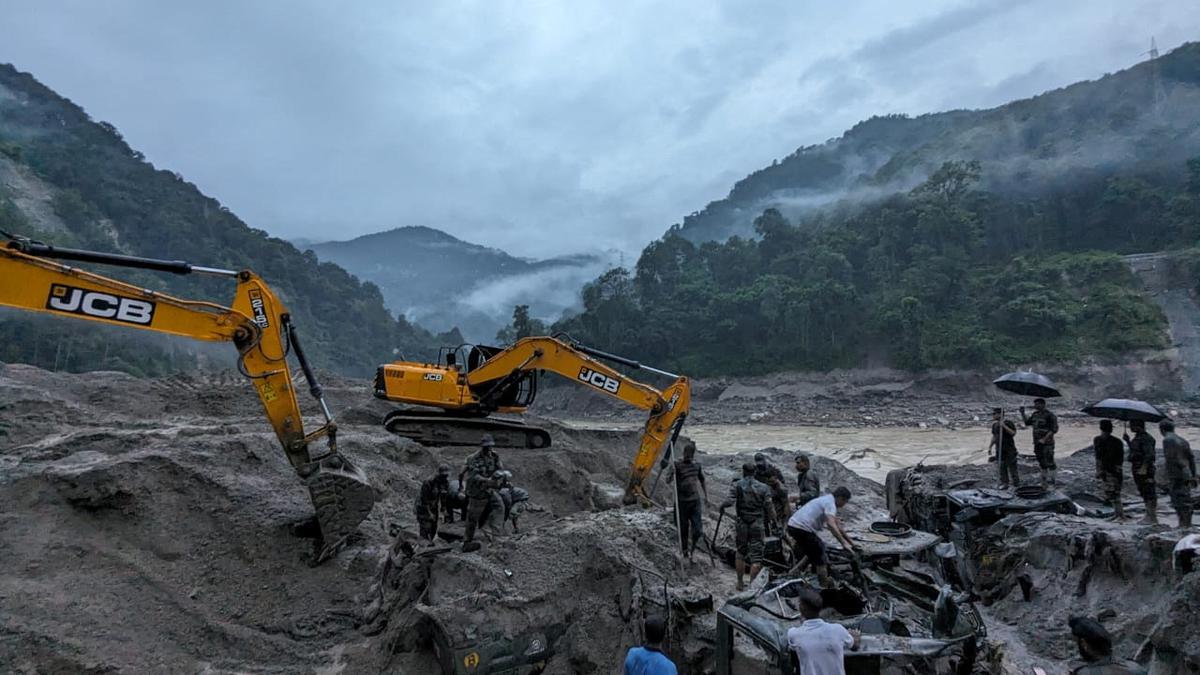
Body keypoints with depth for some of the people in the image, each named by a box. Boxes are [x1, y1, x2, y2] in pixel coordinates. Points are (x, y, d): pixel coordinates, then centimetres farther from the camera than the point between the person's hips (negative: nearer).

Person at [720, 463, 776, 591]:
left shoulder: (737, 486, -2)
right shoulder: (763, 488, 1)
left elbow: (730, 501, -15)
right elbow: (769, 508, -4)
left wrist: (722, 506, 5)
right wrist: (773, 520, 11)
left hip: (741, 524, 1)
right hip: (758, 525, -1)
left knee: (741, 553, 18)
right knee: (756, 557, 2)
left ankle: (740, 584, 24)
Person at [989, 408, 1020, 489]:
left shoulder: (1009, 423, -8)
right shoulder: (994, 425, 10)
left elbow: (1013, 433, -21)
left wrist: (1004, 426, -28)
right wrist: (990, 447, 16)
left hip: (1009, 450, -6)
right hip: (999, 450, 6)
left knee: (1012, 467, -1)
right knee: (1002, 467, 5)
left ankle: (1016, 483, 10)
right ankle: (1004, 483, 10)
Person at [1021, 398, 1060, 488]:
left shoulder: (1049, 415, -12)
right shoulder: (1035, 414, 11)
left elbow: (1054, 429, -15)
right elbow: (1027, 423, 22)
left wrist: (1044, 439, -19)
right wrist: (1022, 413, 9)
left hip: (1047, 444, -8)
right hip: (1037, 444, 8)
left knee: (1049, 463, -7)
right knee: (1042, 464, 14)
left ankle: (1051, 482, -1)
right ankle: (1044, 483, 22)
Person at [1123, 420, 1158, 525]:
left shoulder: (1146, 438, -17)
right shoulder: (1137, 437, 12)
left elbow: (1149, 455, -24)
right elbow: (1134, 451, 24)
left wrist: (1144, 468, -28)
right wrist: (1128, 440, 15)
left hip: (1144, 470, -10)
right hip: (1137, 470, 10)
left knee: (1149, 493, -3)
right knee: (1143, 493, 17)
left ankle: (1153, 518, 2)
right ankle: (1148, 515, 26)